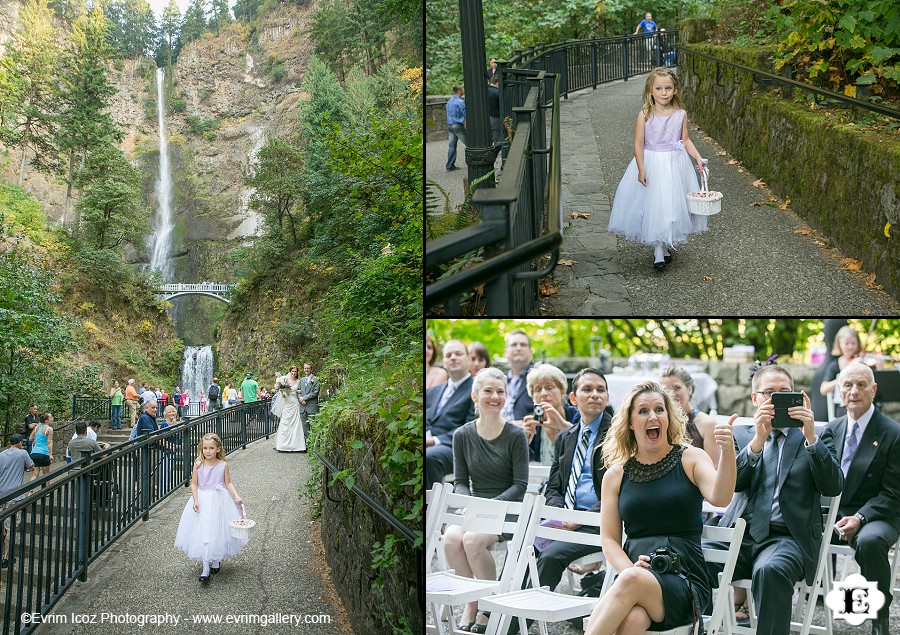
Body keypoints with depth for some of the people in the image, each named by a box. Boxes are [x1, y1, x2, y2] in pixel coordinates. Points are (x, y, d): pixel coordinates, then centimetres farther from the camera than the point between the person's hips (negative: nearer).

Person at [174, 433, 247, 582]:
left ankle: (216, 560, 31)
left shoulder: (223, 465, -4)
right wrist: (195, 500, -15)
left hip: (219, 501, 1)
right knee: (203, 532, -6)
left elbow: (228, 483, 3)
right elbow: (194, 484, -3)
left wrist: (237, 497, -7)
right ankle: (205, 569, -5)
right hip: (203, 501, -1)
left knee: (218, 530, 6)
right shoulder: (198, 464, -6)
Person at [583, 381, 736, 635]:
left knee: (632, 582, -35)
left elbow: (720, 498, -13)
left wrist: (728, 451, -30)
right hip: (635, 574, 1)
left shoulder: (691, 458, 7)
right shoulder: (616, 474, 12)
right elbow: (609, 539, 11)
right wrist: (629, 568, -10)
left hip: (685, 579, -1)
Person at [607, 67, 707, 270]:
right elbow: (638, 143, -8)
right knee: (653, 204, -4)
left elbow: (685, 140, 9)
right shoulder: (645, 115, -8)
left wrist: (698, 157, -4)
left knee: (673, 204, 5)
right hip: (651, 165, -2)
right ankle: (658, 251, 2)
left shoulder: (680, 114, -1)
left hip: (675, 165, 2)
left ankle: (666, 246, 23)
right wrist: (641, 169, -14)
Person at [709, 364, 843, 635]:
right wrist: (758, 439, -16)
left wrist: (811, 437, -15)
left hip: (786, 538, -2)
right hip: (739, 534, 2)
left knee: (771, 570, -37)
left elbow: (833, 487, -2)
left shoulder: (815, 438, 14)